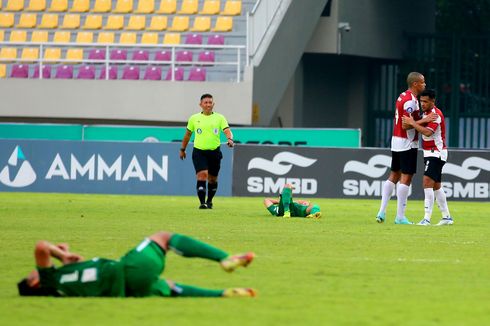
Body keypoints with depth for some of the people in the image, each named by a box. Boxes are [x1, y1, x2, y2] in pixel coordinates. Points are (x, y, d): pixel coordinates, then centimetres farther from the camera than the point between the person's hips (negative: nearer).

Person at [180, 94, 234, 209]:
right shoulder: (194, 118, 5)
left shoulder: (219, 118, 2)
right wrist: (182, 149, 21)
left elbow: (227, 131, -9)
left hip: (214, 152, 1)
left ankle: (209, 201, 34)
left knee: (213, 179, 11)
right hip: (199, 151, -1)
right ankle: (202, 202, -21)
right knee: (202, 175, -19)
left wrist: (230, 139, -30)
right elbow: (187, 135, 16)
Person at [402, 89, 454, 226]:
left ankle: (427, 218, -22)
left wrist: (412, 123, -26)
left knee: (427, 182, -18)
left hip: (436, 153, -10)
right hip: (430, 153, 10)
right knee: (436, 186, 13)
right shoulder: (426, 113, 13)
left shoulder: (436, 114, -17)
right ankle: (446, 217, 20)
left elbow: (428, 132, -29)